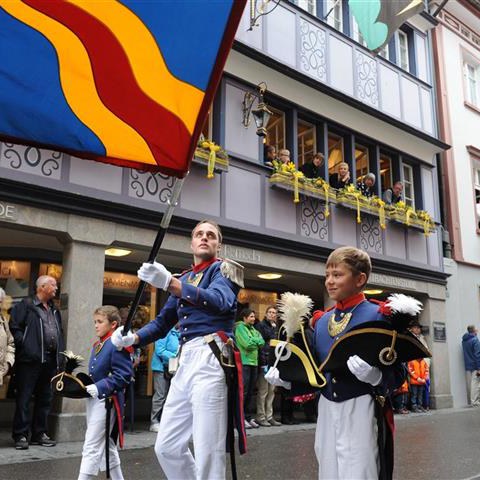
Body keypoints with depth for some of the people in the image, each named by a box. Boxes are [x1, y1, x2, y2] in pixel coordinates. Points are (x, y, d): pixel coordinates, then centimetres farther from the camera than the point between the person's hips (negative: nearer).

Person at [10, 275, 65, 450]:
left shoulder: (55, 311, 20)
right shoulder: (26, 305, -2)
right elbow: (14, 327, -9)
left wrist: (60, 356, 10)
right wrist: (24, 345, -15)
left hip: (50, 361, 7)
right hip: (30, 360, -7)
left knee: (45, 399, 12)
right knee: (24, 398, -1)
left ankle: (39, 433, 21)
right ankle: (20, 435, 7)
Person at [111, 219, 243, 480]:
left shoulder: (223, 269, 4)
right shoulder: (184, 278, 24)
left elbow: (219, 301, -18)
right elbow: (163, 321, 23)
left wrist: (169, 283, -29)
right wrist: (133, 338, 4)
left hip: (210, 358, -7)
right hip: (186, 360, 8)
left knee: (208, 453, -7)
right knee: (166, 447, 11)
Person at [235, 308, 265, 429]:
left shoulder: (253, 329, 19)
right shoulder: (240, 328, -5)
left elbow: (262, 342, 7)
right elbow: (247, 344, -16)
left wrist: (253, 341, -7)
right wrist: (256, 341, -1)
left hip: (254, 362, 7)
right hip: (244, 363, -7)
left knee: (250, 392, 10)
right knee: (243, 391, -6)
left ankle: (248, 417, 17)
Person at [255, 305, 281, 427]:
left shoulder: (275, 327, 18)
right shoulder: (260, 325, -3)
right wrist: (263, 359, -15)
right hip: (264, 361, -7)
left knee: (271, 391, 9)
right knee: (263, 390, -5)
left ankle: (269, 416, 16)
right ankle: (260, 417, 3)